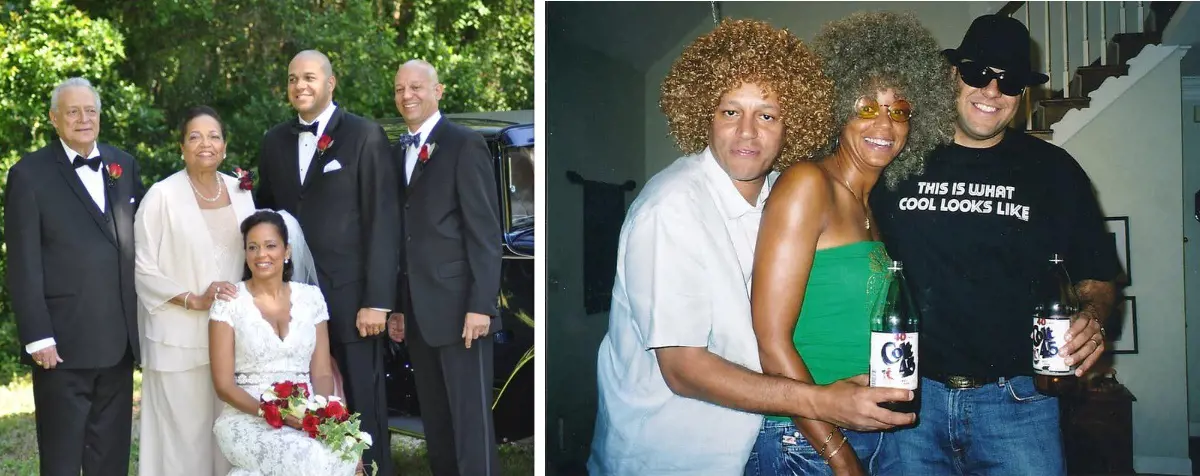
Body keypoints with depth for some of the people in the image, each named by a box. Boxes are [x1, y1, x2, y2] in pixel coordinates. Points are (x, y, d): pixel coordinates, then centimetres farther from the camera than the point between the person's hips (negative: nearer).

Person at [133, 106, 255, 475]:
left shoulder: (239, 191, 8)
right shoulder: (162, 195, -7)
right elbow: (143, 268, -7)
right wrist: (195, 300, -16)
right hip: (179, 337, -4)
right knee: (183, 429, 0)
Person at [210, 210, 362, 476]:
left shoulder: (310, 297, 9)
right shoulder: (229, 302, 0)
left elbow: (322, 373, 7)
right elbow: (223, 383, -3)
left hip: (307, 418, 4)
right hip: (249, 419, -4)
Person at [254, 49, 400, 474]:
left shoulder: (365, 136, -3)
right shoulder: (274, 141, 13)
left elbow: (383, 222, -7)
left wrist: (377, 299, -13)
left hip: (349, 295, -4)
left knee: (361, 404, 4)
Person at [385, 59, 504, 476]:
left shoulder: (465, 144, -5)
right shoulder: (398, 152, 16)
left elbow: (485, 231, -11)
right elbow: (405, 234, 16)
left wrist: (481, 305, -17)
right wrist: (398, 305, 12)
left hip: (459, 305, -7)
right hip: (417, 309, 7)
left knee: (471, 418, -3)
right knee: (434, 419, 13)